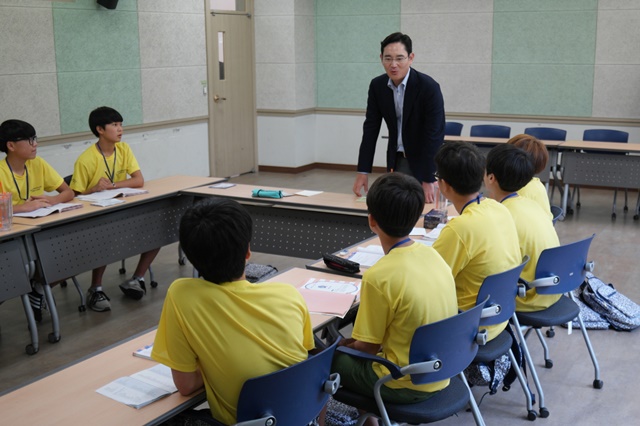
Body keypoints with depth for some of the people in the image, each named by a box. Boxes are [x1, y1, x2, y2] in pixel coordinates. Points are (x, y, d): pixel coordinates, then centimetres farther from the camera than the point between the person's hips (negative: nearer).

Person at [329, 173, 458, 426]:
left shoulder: (379, 276, -25)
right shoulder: (433, 256, -4)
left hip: (405, 386, -7)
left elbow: (368, 346, -15)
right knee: (350, 347, 25)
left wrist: (347, 344, 7)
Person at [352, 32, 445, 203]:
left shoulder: (429, 87, -20)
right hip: (396, 160, 4)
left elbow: (434, 135, -22)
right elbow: (370, 130, -2)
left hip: (424, 160, -4)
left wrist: (428, 180, -26)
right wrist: (363, 171, -8)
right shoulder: (377, 85, -4)